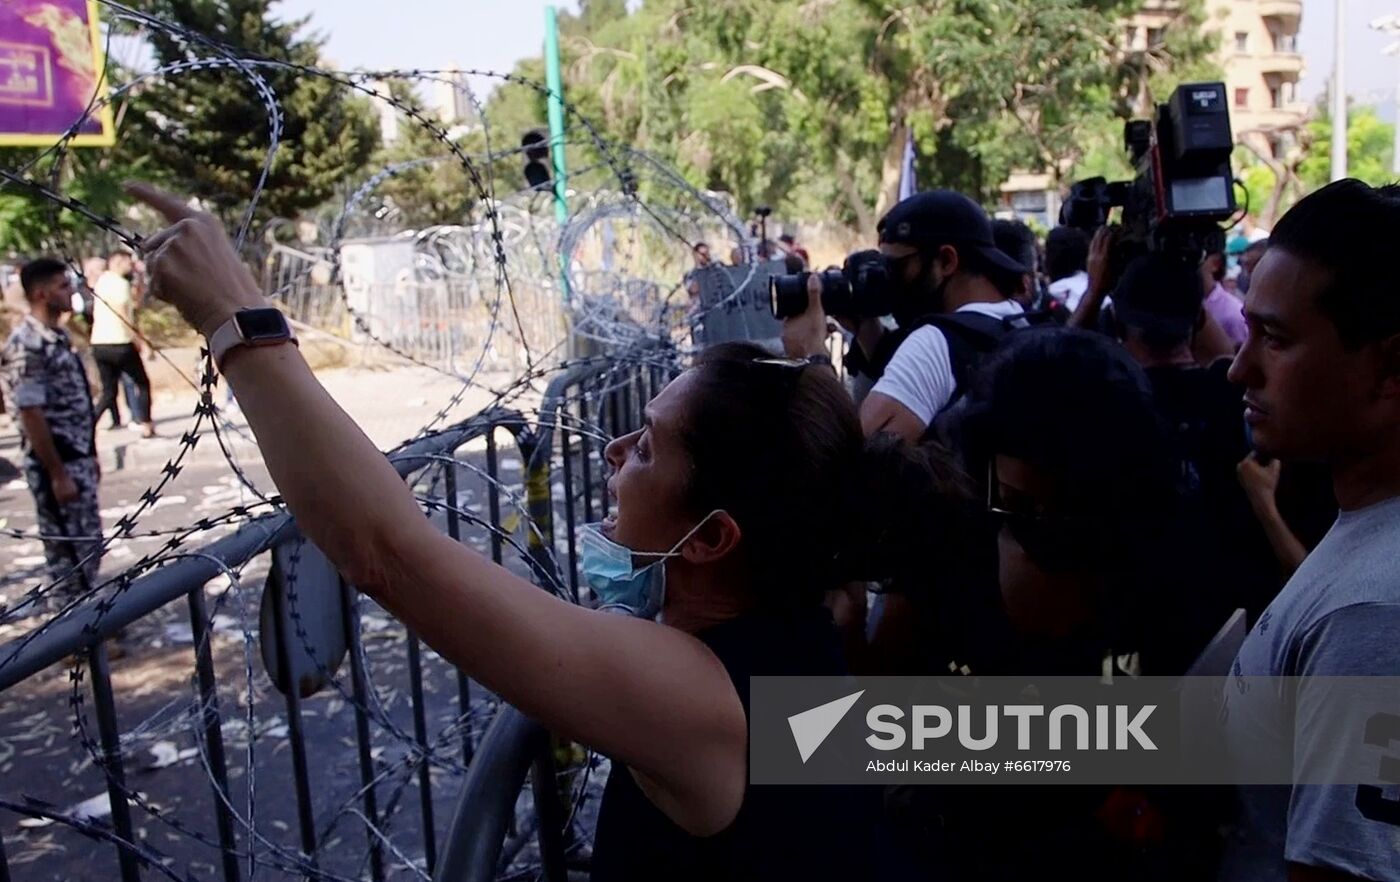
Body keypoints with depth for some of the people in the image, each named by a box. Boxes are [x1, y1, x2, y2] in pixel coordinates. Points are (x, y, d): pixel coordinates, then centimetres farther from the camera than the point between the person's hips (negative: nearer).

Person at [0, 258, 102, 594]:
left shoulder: (57, 336, 10)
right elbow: (31, 415, -19)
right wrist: (57, 475, -19)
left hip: (77, 459, 9)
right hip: (56, 465, -9)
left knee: (89, 545, 16)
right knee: (69, 553, 1)